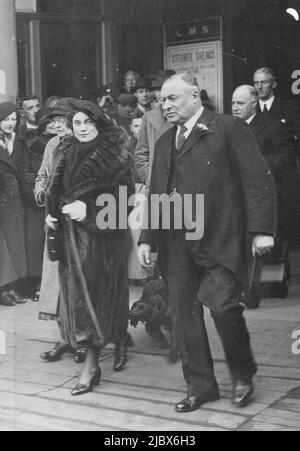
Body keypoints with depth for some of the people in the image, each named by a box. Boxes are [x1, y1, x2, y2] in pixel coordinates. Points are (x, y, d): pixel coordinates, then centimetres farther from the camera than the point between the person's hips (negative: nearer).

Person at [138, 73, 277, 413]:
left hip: (219, 238, -6)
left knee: (222, 303, -15)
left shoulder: (228, 129, -2)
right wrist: (147, 238, 12)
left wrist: (262, 229, -14)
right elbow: (155, 193, 20)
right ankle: (200, 387, 19)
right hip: (175, 242, 6)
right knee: (183, 313, 5)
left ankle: (242, 375, 11)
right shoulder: (165, 142, 18)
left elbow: (258, 180, -6)